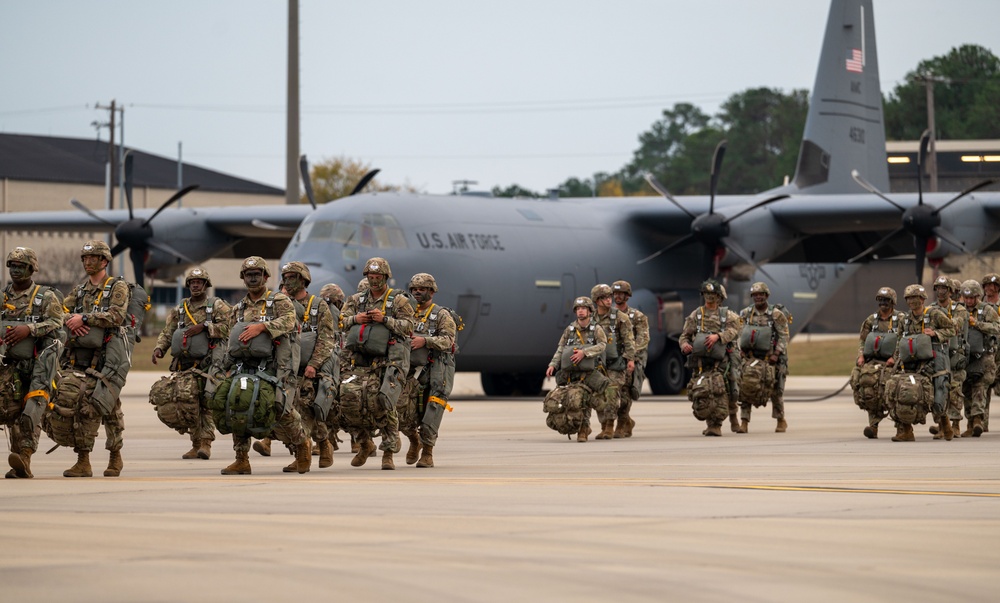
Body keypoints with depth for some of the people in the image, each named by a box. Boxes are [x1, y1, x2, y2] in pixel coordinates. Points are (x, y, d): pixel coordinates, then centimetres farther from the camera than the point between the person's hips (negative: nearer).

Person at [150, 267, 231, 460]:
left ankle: (206, 443, -11)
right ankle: (196, 444, 5)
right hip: (186, 363, 4)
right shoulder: (179, 309, 17)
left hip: (209, 363, -4)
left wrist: (204, 326, -17)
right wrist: (159, 349, -6)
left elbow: (228, 327, -10)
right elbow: (167, 333, 12)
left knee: (207, 402, -12)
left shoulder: (218, 306, 5)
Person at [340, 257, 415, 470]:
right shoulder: (356, 300, 18)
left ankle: (388, 452, -3)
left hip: (386, 362, -4)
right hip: (357, 362, 4)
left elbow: (408, 327, -3)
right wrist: (355, 319, -5)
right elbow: (342, 322, 15)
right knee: (349, 400, -9)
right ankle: (364, 444, 13)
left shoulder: (399, 300, 5)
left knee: (381, 405, -13)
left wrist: (385, 319, -14)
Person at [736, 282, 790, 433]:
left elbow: (784, 336, -7)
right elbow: (741, 334, 12)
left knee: (775, 390, 4)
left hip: (770, 357, -3)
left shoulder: (776, 314, -6)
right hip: (750, 357, 3)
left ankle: (781, 421, 21)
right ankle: (744, 422, -9)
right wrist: (742, 350, 1)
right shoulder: (746, 313, 6)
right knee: (745, 387, -10)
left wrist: (776, 354, -16)